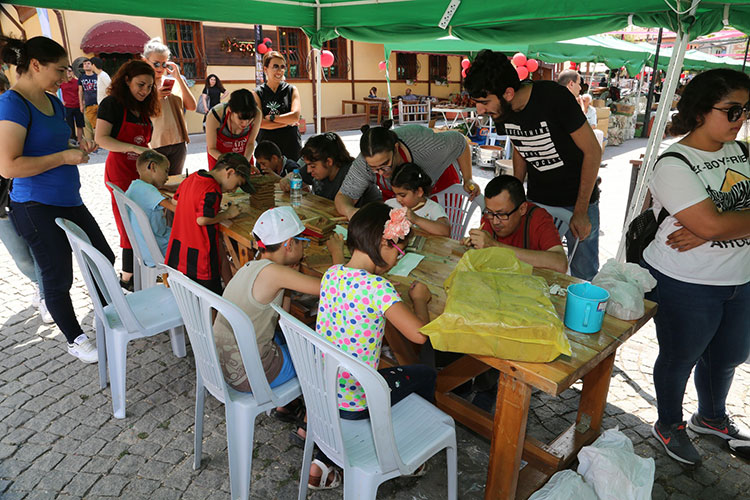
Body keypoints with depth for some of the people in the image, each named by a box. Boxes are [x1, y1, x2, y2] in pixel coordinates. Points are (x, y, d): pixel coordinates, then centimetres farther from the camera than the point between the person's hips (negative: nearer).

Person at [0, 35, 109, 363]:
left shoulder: (53, 101, 10)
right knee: (58, 278, 5)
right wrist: (64, 157, -19)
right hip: (37, 209, -8)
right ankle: (75, 340, 24)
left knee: (103, 259, 15)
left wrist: (79, 148, 4)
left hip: (69, 201, 9)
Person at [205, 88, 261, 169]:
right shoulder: (214, 115, -33)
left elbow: (251, 143, -13)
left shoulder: (256, 114, -29)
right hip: (218, 153, -2)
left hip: (243, 152, 2)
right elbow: (211, 149, -20)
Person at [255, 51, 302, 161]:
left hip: (291, 145, 1)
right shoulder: (258, 93, 3)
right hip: (266, 146, -1)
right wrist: (287, 122, -8)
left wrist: (271, 117, -6)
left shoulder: (292, 90, 6)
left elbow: (295, 116, -8)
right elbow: (260, 123, -8)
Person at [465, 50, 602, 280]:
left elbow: (593, 151, -17)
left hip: (578, 200, -4)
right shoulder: (503, 110, -8)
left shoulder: (554, 97, -25)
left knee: (583, 274, 5)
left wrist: (580, 212, -15)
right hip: (536, 201, 5)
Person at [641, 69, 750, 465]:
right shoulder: (674, 165, -19)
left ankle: (711, 417, 50)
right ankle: (668, 425, 37)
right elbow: (712, 225, -27)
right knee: (679, 357, 11)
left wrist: (705, 233, -21)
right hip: (686, 285, -8)